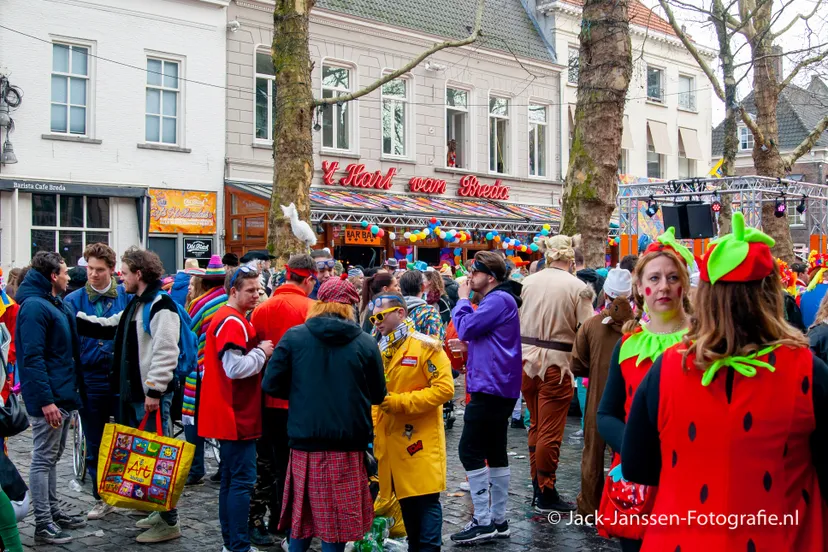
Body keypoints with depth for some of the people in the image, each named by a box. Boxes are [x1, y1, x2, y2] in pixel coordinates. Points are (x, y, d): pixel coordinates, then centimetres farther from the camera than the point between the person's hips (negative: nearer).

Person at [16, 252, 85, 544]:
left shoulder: (56, 304, 15)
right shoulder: (34, 306, -16)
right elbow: (32, 358, -22)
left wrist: (71, 392, 18)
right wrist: (46, 400, -25)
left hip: (63, 395, 10)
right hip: (49, 399, -10)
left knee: (52, 458, 17)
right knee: (43, 459, -2)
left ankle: (53, 512, 27)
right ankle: (43, 523, 5)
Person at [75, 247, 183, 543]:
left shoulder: (161, 305, -14)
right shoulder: (135, 305, 17)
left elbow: (166, 352, -21)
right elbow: (108, 328, 27)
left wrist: (154, 390, -23)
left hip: (153, 395, -10)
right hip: (134, 393, 10)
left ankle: (169, 522, 1)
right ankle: (160, 512, 26)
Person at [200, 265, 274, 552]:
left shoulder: (228, 318, 15)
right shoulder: (233, 322, -17)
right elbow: (235, 368, -25)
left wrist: (258, 351, 9)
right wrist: (262, 352, -12)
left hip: (232, 414, 11)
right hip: (237, 414, -11)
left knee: (231, 478, 15)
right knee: (243, 480, -6)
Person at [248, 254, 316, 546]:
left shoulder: (262, 309, -2)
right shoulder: (311, 310, -12)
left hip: (267, 398, 4)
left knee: (265, 461, 15)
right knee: (290, 463, 9)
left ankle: (256, 520, 20)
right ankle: (282, 523, 16)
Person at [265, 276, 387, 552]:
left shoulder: (294, 337, -4)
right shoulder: (365, 343, -5)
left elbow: (271, 384, -3)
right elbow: (378, 395, 2)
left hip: (305, 441, 1)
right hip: (347, 445, -1)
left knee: (301, 515, 17)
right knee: (336, 518, 9)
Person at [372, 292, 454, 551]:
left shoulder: (425, 346, -9)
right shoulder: (381, 350, 13)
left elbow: (444, 388, -17)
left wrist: (399, 402, -19)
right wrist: (373, 425, 7)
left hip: (420, 439, -7)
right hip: (392, 440, 7)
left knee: (426, 499, -4)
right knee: (405, 500, 14)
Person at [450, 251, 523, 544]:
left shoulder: (498, 299, -14)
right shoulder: (497, 299, 19)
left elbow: (466, 328, -18)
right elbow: (478, 333, 23)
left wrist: (463, 298, -6)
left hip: (491, 387, -11)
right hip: (497, 387, 11)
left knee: (470, 451, -8)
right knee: (495, 452, 12)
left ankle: (483, 521, -5)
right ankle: (498, 520, 17)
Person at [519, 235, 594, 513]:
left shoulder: (528, 281, 3)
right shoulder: (578, 287, -10)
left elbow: (516, 319, 8)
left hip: (526, 357, 5)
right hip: (556, 362, -5)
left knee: (536, 425, 18)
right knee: (551, 431, 2)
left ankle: (537, 486, 27)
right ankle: (546, 493, 10)